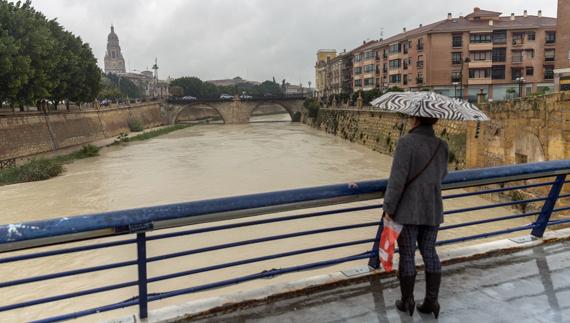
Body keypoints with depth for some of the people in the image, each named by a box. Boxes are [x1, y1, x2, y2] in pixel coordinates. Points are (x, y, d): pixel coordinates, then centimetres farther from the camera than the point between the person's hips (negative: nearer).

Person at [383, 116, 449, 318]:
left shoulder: (407, 142, -17)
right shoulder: (441, 145, 0)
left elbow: (397, 179, -19)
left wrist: (388, 208, -11)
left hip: (408, 210, -5)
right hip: (433, 210, 5)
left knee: (407, 255, 7)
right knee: (429, 252, 15)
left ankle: (407, 302, 20)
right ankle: (431, 301, 19)